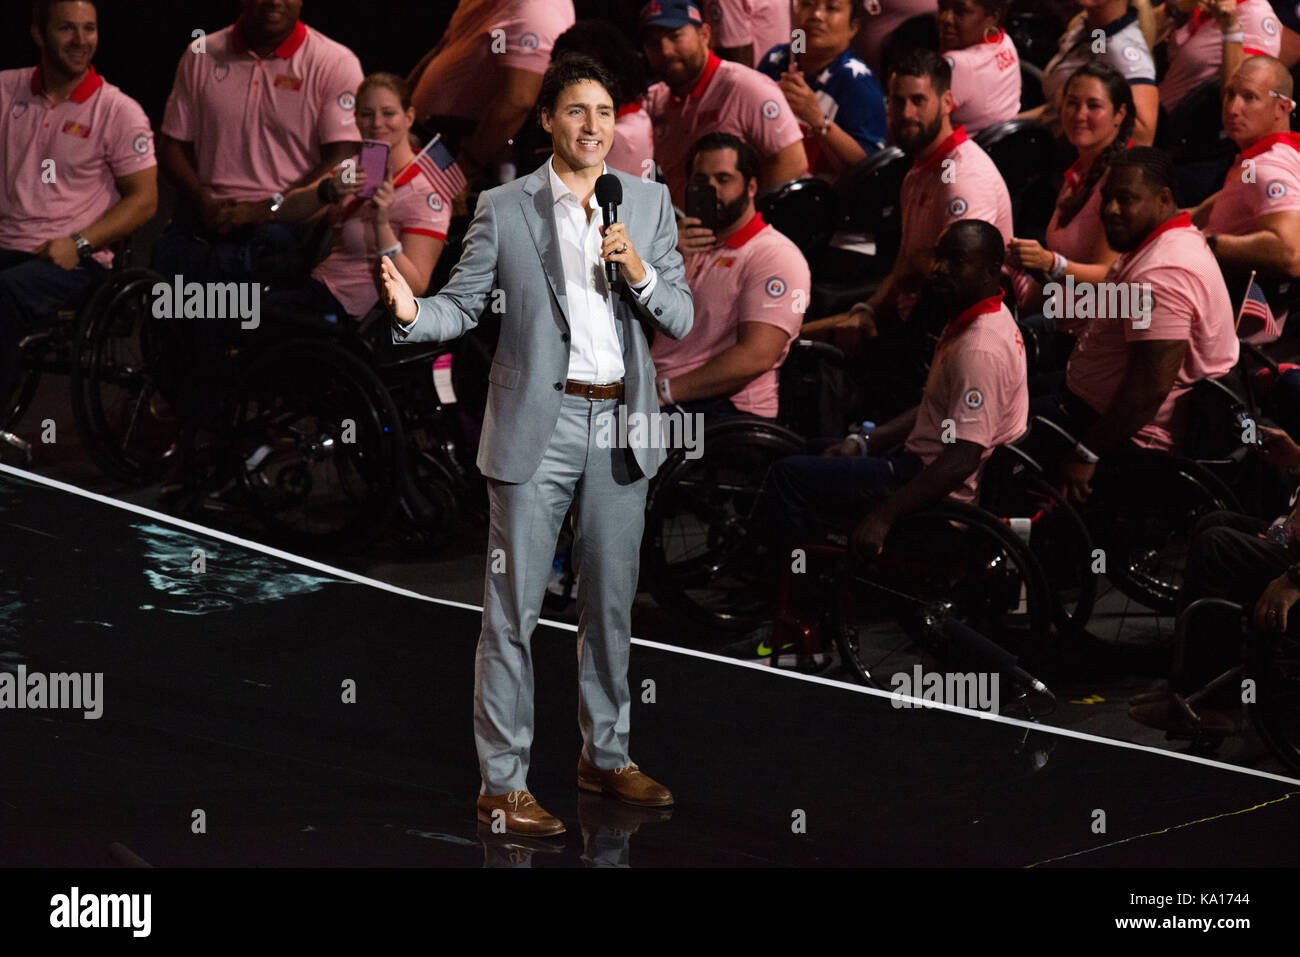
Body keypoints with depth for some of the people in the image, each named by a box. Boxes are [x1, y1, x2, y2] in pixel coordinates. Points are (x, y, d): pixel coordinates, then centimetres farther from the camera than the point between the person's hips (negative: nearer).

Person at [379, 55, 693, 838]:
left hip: (620, 426, 4)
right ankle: (503, 782, 0)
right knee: (513, 608, -3)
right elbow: (464, 307, -1)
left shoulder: (649, 204, 7)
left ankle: (606, 756, 27)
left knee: (612, 602, 13)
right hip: (538, 427, -3)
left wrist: (640, 272, -13)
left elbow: (680, 319, 5)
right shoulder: (505, 210, -1)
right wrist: (413, 312, -22)